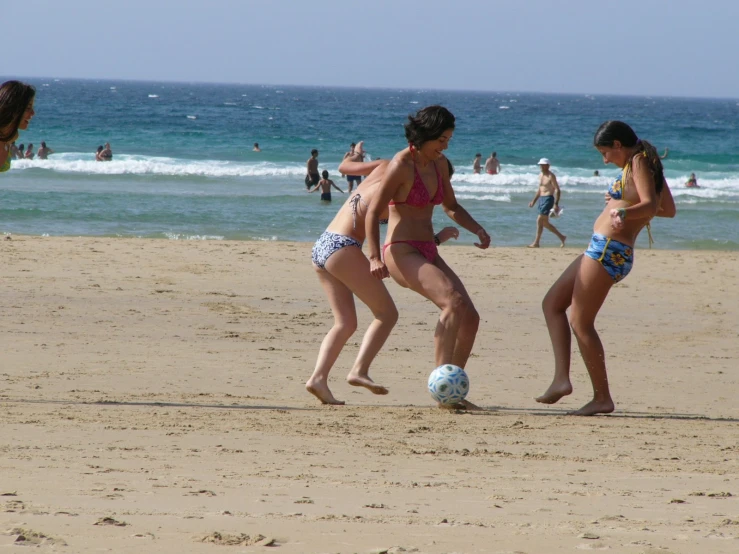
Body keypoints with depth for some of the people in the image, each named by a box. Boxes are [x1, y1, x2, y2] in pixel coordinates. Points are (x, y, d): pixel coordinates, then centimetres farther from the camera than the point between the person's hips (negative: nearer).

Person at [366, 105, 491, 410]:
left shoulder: (439, 164, 10)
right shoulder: (401, 165, -13)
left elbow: (451, 207, 23)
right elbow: (373, 213, -14)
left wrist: (478, 230, 5)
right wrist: (375, 257, -25)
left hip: (428, 252, 8)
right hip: (402, 252, -8)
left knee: (470, 317, 0)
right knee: (453, 301, -29)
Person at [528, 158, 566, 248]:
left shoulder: (551, 176, -11)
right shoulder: (540, 175, 15)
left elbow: (557, 190, -15)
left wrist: (556, 204, -22)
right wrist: (533, 201, 23)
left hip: (548, 199, -9)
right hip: (541, 198, 9)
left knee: (539, 220, -12)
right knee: (544, 222, 9)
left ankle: (536, 243, -6)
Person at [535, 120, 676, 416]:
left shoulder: (639, 163, -13)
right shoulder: (646, 165, 14)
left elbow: (651, 204, -28)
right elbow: (668, 209, 24)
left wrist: (624, 213, -46)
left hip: (608, 251, -11)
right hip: (603, 249, 11)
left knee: (580, 322, -6)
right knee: (552, 303, 15)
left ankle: (602, 397, 1)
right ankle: (562, 378, 8)